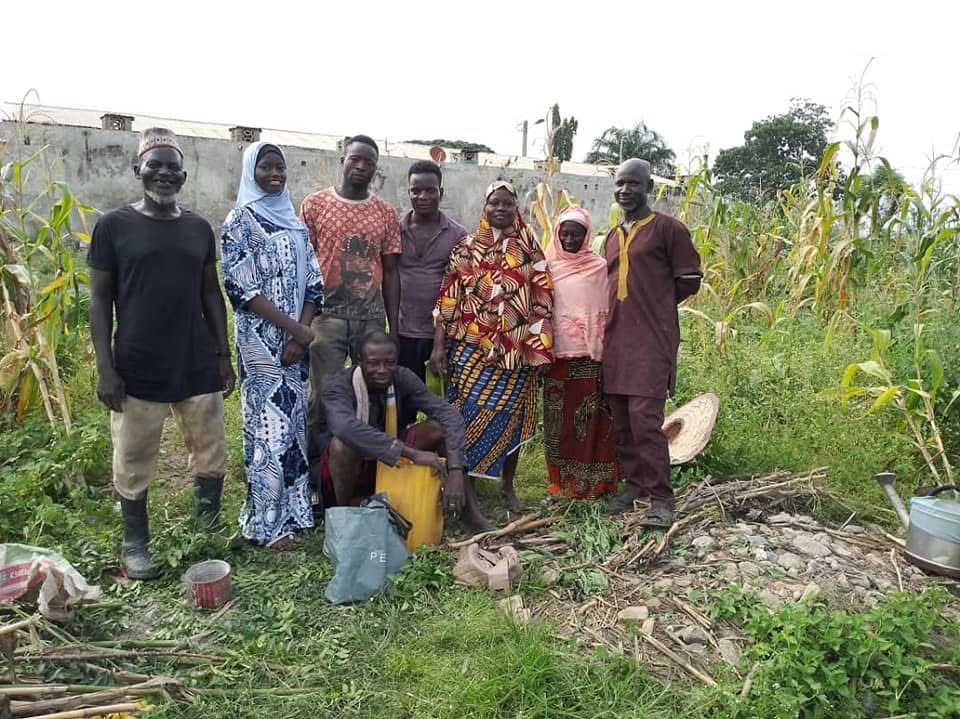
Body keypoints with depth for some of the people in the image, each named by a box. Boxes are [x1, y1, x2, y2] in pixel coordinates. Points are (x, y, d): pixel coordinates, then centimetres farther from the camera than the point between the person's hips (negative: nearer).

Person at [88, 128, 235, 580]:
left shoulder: (199, 228, 7)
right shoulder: (114, 225, -3)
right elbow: (100, 299, -3)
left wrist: (223, 355, 7)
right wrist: (104, 367, -9)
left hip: (198, 366, 3)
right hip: (138, 369, -3)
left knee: (211, 452, 10)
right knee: (133, 461, 8)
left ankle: (211, 530, 28)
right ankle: (135, 543, 27)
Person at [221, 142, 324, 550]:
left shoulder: (294, 221, 12)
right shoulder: (240, 220, -6)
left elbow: (312, 282, 7)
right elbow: (240, 287, -13)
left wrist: (302, 334, -7)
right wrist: (294, 328, -15)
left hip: (297, 339, 6)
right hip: (261, 339, -6)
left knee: (294, 421, 11)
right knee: (269, 425, -4)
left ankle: (292, 508, 24)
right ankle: (266, 524, 8)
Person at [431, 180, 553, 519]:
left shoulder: (530, 250, 7)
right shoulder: (466, 248, 5)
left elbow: (542, 300, 5)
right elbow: (448, 299, 2)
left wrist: (542, 348, -1)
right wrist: (438, 345, -4)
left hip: (516, 349, 1)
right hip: (472, 346, -1)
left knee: (512, 417, 8)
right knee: (472, 416, -3)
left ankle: (508, 485, 25)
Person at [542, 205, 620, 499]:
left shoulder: (598, 266, 3)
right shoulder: (548, 265, 8)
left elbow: (605, 311, 3)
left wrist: (603, 352, -2)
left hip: (588, 355, -2)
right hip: (557, 353, 2)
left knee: (589, 418, 0)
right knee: (558, 418, 6)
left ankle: (591, 482, 10)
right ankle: (561, 482, 17)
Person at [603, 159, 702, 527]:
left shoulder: (667, 228, -1)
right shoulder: (612, 237, 19)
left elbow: (688, 280, 0)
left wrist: (656, 305, 4)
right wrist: (639, 304, 13)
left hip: (652, 338, -7)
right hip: (615, 339, 7)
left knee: (645, 418, -12)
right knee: (622, 419, 9)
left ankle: (661, 499, -2)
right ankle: (634, 483, 22)